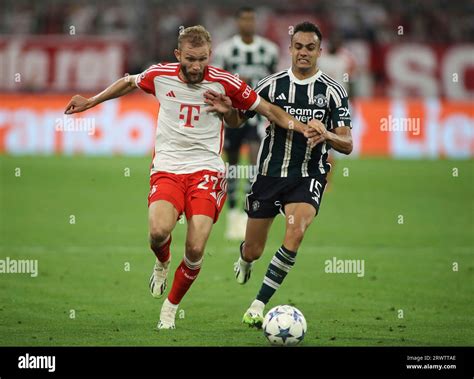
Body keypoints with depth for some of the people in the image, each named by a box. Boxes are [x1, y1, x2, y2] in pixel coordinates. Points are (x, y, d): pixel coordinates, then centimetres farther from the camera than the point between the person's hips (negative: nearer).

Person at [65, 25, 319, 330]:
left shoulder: (224, 82, -5)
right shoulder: (160, 75, -1)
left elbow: (267, 109, 6)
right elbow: (129, 83, 22)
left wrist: (303, 129, -5)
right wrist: (91, 102, 27)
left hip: (206, 170, -1)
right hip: (167, 168, 1)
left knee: (195, 249, -15)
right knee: (159, 231, -28)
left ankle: (171, 306, 13)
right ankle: (163, 263, 12)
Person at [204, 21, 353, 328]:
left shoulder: (332, 91, -5)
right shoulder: (272, 85, -1)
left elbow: (347, 144, -7)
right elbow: (238, 120, 7)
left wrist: (326, 134, -29)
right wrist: (227, 109, -16)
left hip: (308, 177, -2)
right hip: (270, 174, 2)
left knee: (296, 231, -30)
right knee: (254, 252, 7)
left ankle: (258, 306, -23)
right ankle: (245, 260, 49)